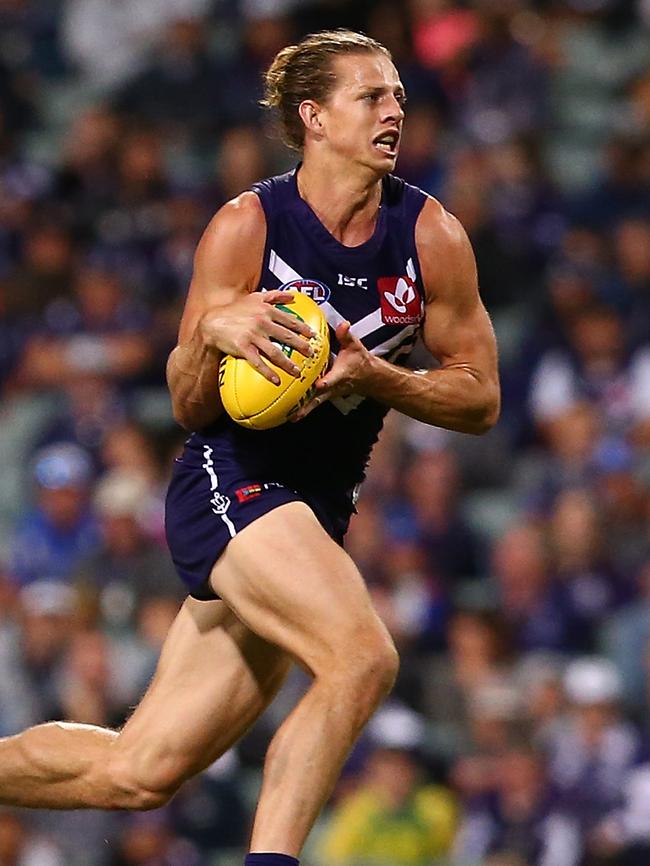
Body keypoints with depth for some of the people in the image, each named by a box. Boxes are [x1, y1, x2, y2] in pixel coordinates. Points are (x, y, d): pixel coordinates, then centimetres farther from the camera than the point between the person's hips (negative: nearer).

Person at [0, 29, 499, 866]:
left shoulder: (432, 237, -1)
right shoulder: (246, 227, -9)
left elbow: (480, 397, 3)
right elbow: (187, 405, -4)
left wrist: (372, 374, -14)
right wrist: (213, 334, -25)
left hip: (317, 508, 5)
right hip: (230, 483, -5)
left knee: (138, 771, 5)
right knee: (361, 656, -30)